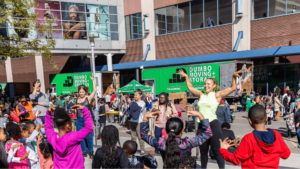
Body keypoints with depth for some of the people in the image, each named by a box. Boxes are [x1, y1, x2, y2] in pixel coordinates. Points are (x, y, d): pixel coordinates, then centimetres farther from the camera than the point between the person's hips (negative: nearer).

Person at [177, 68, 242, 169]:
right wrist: (186, 76, 27)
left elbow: (233, 88, -4)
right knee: (203, 151, 16)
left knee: (217, 151, 2)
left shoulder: (217, 95, 0)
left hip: (213, 125, -5)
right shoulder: (201, 94, 13)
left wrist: (234, 77, -16)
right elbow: (190, 87, 25)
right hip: (201, 126, 5)